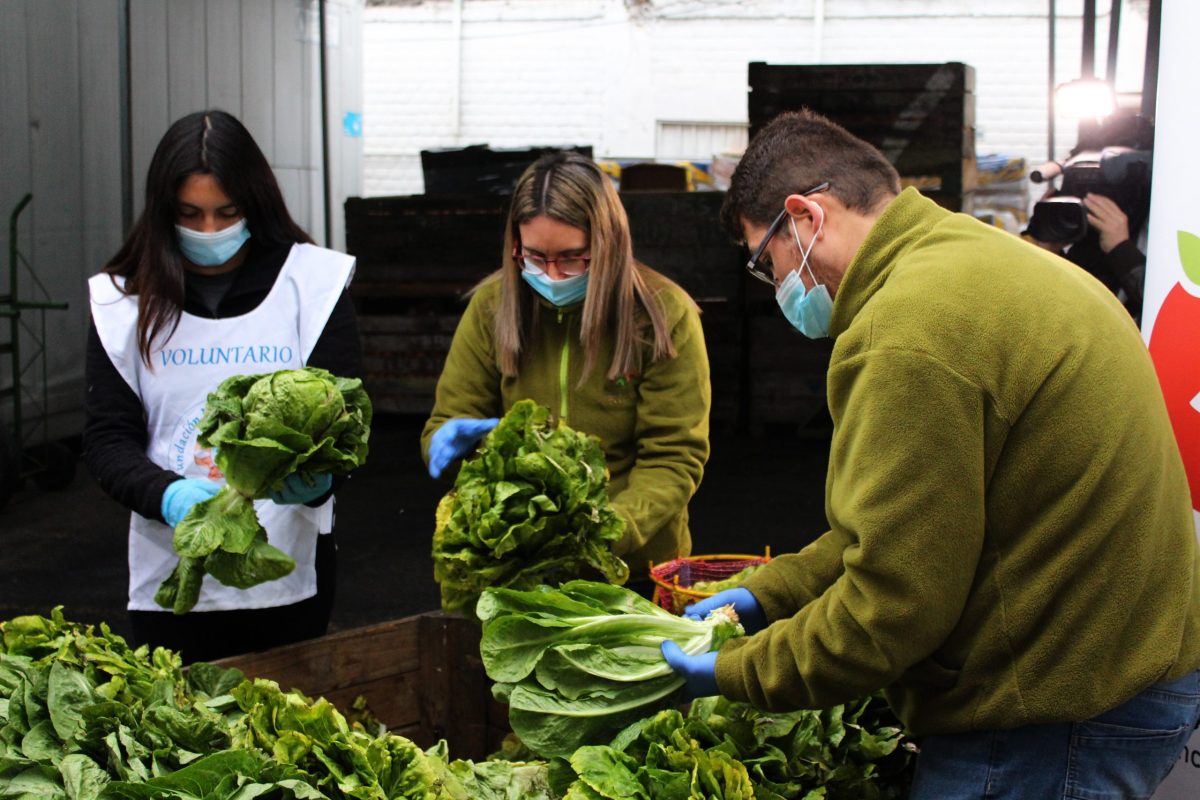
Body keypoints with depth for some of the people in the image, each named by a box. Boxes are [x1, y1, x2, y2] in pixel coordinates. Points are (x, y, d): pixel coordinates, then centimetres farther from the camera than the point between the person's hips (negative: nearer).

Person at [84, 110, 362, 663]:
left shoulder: (312, 282, -1)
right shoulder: (125, 300, 2)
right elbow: (106, 440, 0)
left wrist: (315, 477, -24)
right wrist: (167, 495, -20)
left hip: (289, 575, 0)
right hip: (169, 580, 0)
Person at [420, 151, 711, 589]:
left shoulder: (664, 315, -9)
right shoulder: (492, 305, -2)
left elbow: (673, 459, -11)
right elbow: (444, 424, 5)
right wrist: (452, 440, -19)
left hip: (633, 567, -2)